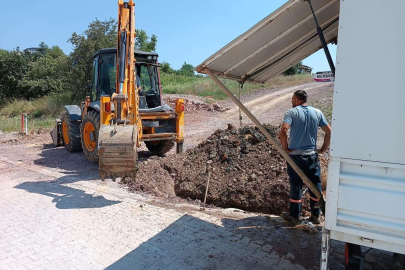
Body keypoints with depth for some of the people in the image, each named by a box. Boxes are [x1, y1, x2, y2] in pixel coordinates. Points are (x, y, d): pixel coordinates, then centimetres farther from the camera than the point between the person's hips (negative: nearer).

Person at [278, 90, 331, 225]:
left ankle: (294, 216, 17)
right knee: (315, 185, 14)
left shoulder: (292, 112, -8)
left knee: (296, 186, 6)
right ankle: (316, 215, 25)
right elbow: (329, 131, 4)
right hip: (312, 155, 4)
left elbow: (283, 131, -22)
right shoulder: (317, 112, 5)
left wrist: (286, 147, -11)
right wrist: (323, 149, 11)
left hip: (295, 155, -3)